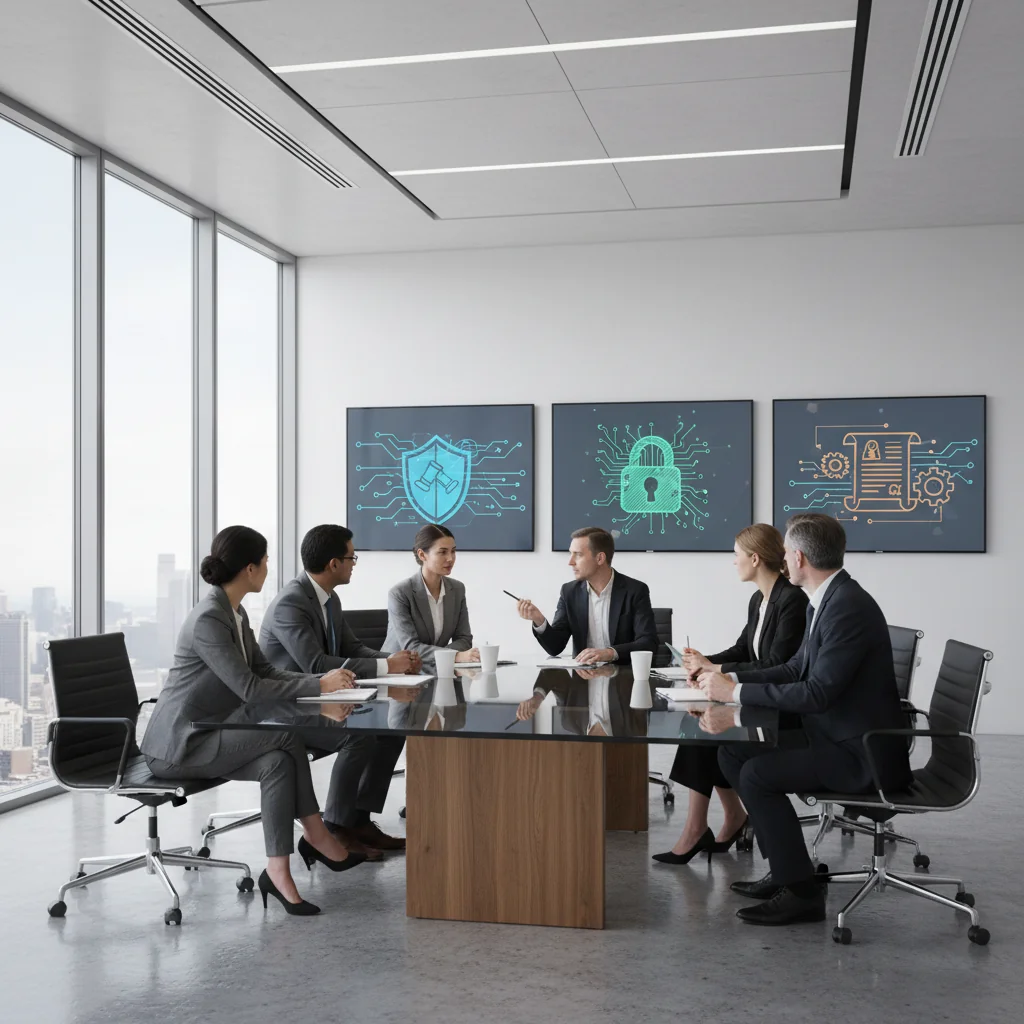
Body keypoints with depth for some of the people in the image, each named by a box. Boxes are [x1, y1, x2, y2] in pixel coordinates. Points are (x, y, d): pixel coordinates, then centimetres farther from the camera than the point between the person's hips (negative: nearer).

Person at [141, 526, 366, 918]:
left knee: (277, 761, -16)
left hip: (205, 736, 9)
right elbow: (248, 688, -25)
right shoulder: (207, 619, -22)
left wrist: (324, 680, -5)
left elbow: (266, 672, 10)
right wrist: (319, 686, -20)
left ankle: (278, 872, -12)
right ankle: (317, 838, -9)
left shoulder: (236, 613, 8)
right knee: (285, 735, -21)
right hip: (178, 745, -9)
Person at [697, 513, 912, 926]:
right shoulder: (826, 600, 8)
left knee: (757, 775, -20)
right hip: (837, 736, 10)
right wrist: (730, 678, 4)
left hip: (862, 754, -10)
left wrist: (736, 692, -20)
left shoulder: (849, 607, -23)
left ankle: (801, 892, -6)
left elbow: (817, 693, -28)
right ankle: (785, 866, 14)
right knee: (733, 754, 5)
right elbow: (798, 668, 15)